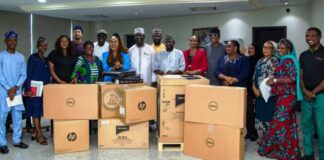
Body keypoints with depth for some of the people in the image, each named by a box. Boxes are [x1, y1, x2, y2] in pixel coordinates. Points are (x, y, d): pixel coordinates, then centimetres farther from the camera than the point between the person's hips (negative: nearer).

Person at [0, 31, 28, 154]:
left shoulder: (21, 57, 9)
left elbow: (23, 75, 6)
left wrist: (15, 87, -7)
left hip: (17, 91, 4)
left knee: (18, 116, 6)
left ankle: (17, 140, 16)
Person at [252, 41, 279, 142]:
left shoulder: (274, 61, -7)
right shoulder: (260, 61, 16)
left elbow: (271, 79, -15)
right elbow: (254, 76, 15)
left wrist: (261, 90, -15)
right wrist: (254, 88, -1)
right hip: (258, 93, 8)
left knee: (267, 116, -3)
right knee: (259, 116, 12)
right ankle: (261, 138, 25)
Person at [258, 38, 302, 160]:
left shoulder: (288, 60, -11)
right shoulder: (284, 60, 16)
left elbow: (292, 78, -21)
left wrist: (275, 80, -18)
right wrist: (274, 84, 7)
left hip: (286, 95, -9)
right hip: (284, 95, 9)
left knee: (280, 121, -4)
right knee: (288, 122, 11)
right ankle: (290, 150, 18)